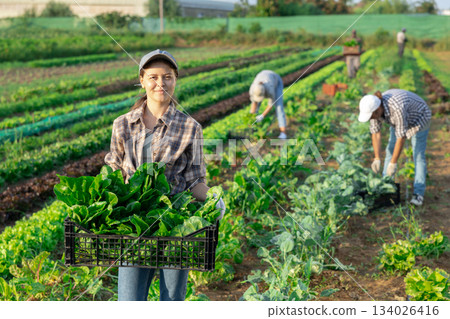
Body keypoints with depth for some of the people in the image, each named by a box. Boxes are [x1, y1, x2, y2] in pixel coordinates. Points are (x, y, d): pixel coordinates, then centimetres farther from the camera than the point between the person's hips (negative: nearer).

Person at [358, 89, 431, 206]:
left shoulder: (397, 108, -42)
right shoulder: (374, 107, -21)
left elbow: (401, 137, -36)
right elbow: (376, 133, -15)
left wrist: (393, 163, -31)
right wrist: (377, 159, -19)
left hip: (419, 118, -7)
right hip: (401, 119, 7)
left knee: (418, 155, -10)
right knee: (390, 149, 5)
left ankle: (418, 194, -8)